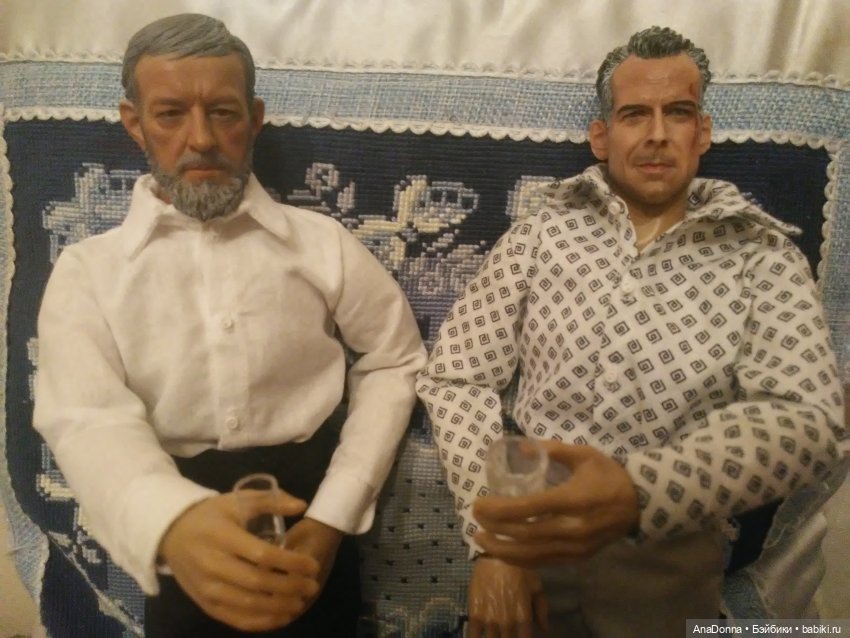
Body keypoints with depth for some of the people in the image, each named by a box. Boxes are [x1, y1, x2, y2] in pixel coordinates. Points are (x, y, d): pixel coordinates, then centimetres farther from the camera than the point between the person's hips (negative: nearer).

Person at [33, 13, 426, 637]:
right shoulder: (86, 270, -3)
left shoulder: (323, 241, -1)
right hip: (178, 560, 0)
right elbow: (90, 421, -15)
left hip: (307, 519, 1)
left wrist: (331, 518, -10)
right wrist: (176, 523, -37)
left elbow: (394, 363, 1)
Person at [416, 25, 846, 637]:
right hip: (525, 538, 1)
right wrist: (493, 540, -17)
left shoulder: (765, 257, -5)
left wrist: (637, 494, -35)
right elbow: (456, 377, -7)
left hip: (669, 571, 0)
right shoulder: (541, 234, -4)